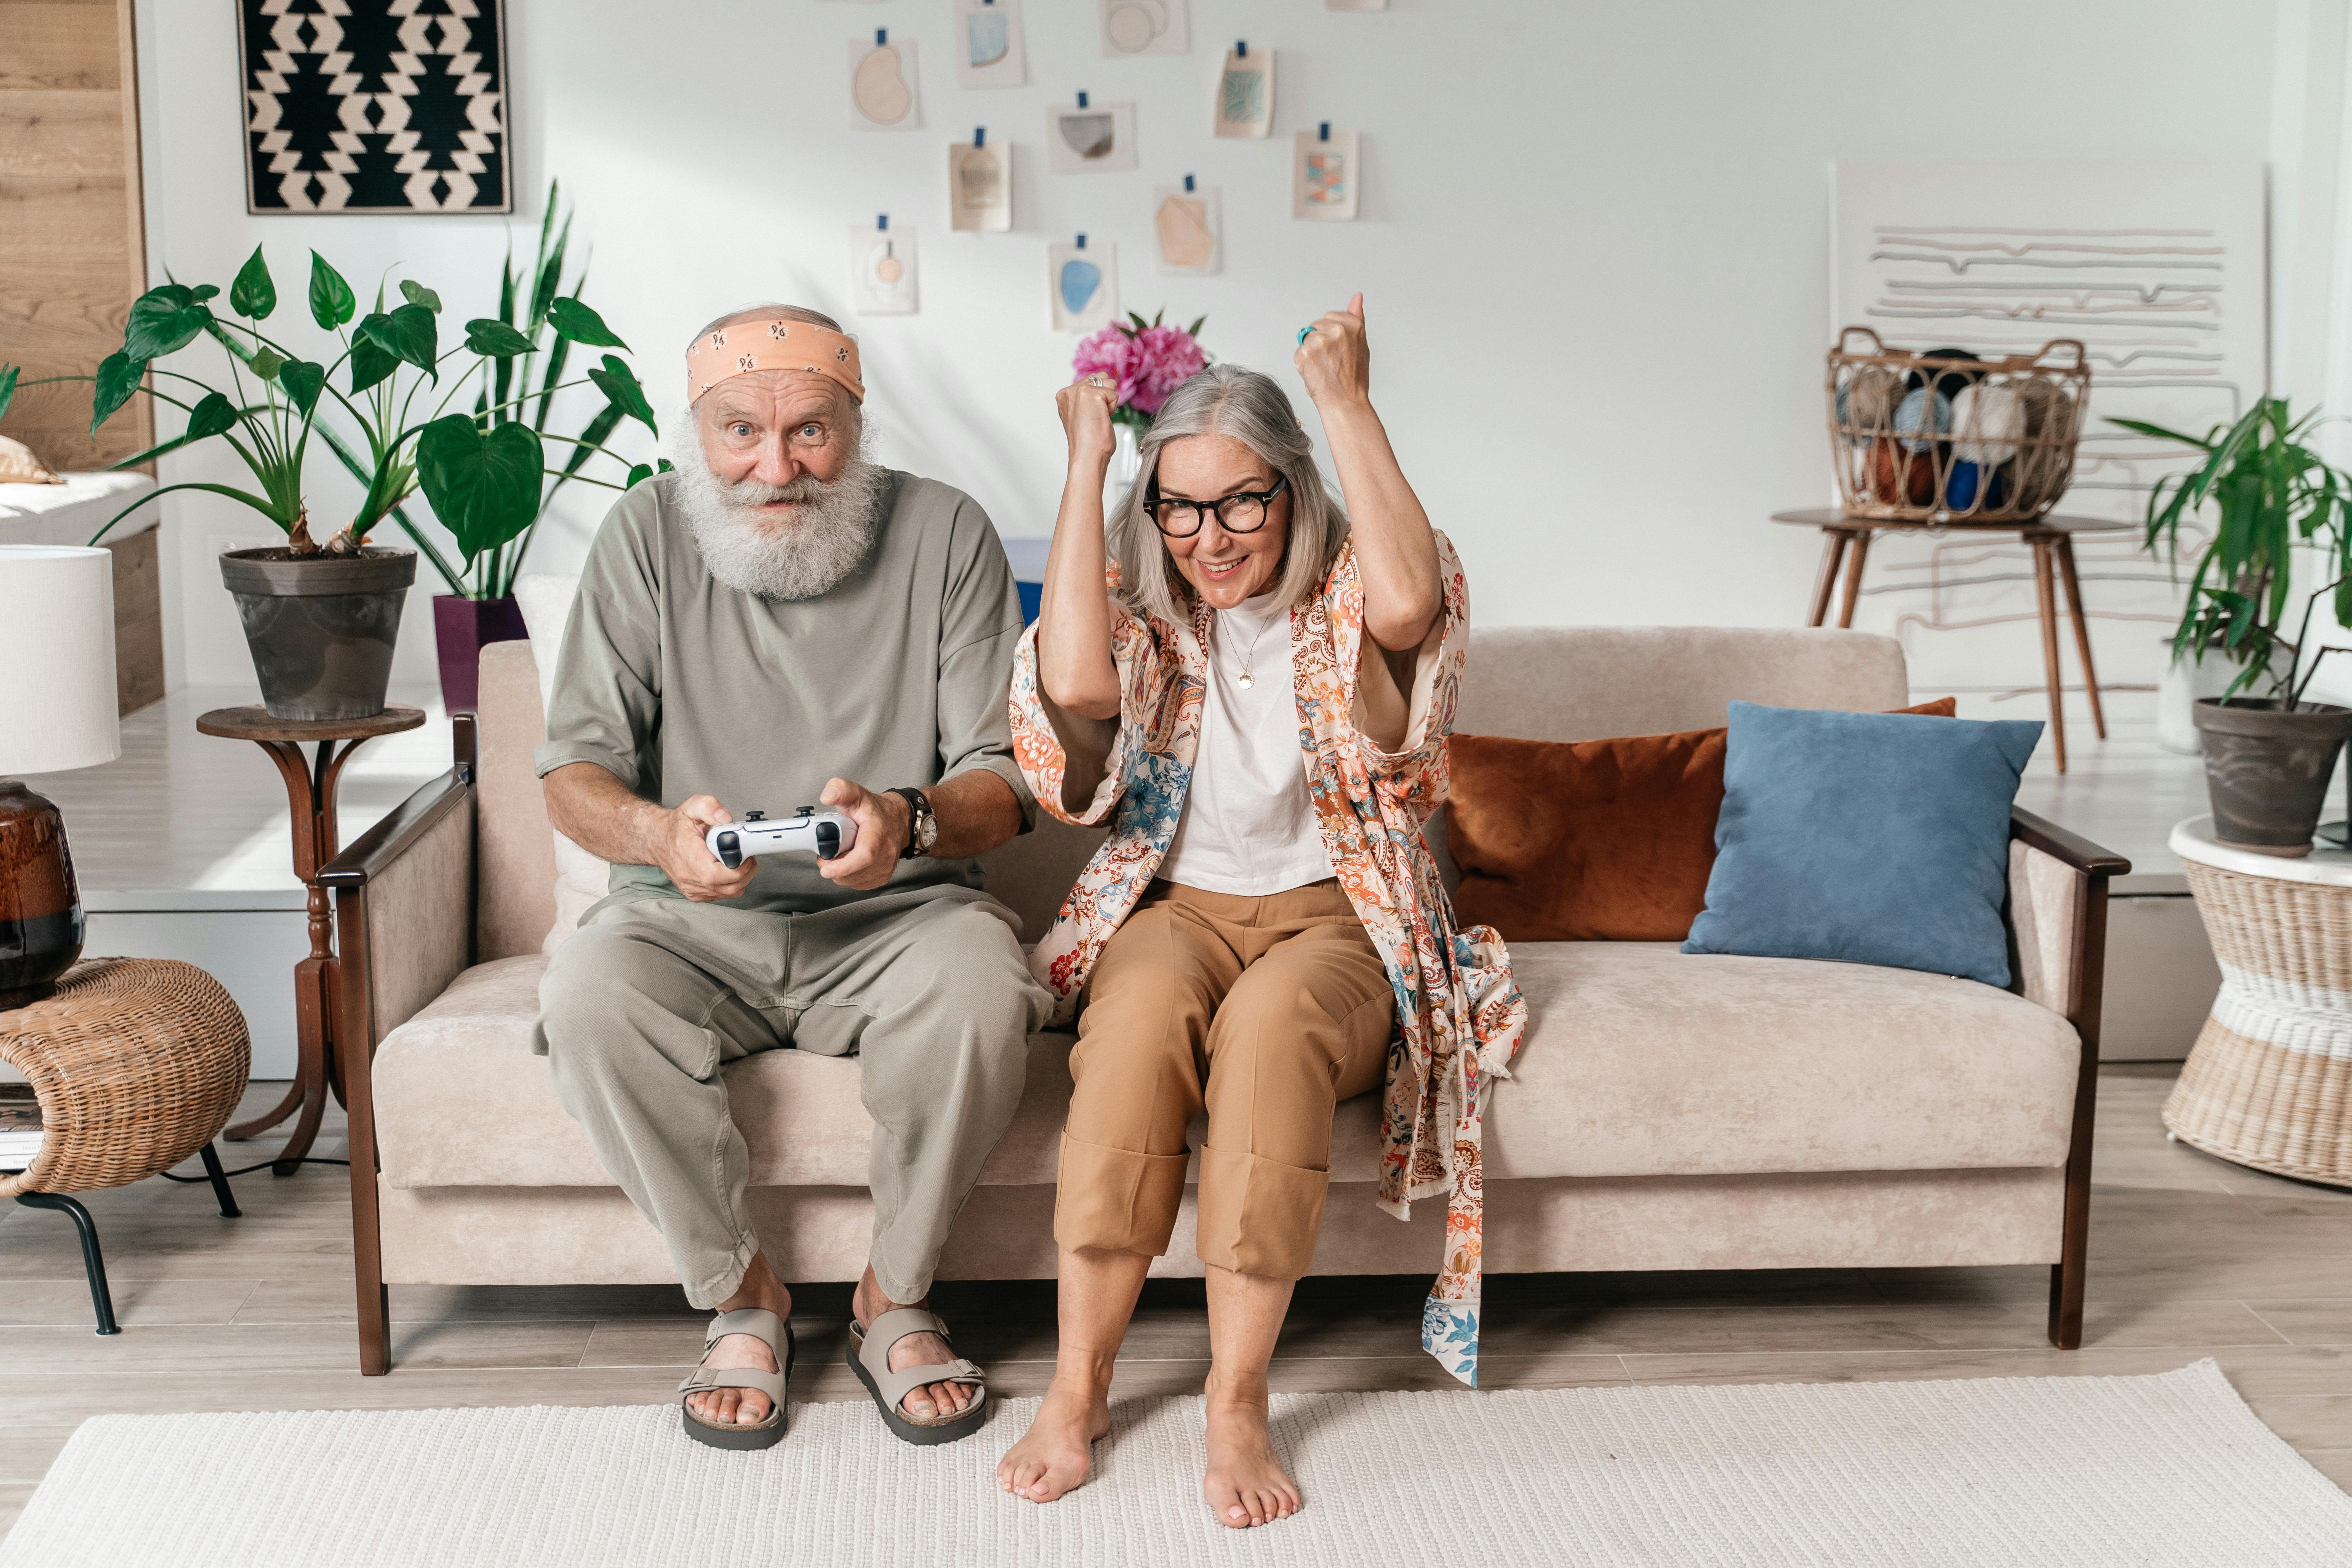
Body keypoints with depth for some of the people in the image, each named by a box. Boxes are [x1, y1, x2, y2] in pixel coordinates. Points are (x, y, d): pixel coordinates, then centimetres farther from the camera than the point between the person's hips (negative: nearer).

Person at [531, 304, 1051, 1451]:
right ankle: (741, 1294, -8)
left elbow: (1001, 780, -4)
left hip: (894, 915, -1)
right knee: (591, 995, -31)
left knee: (978, 989, -33)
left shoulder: (944, 533, -2)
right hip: (696, 918, 1)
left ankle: (894, 1302, -8)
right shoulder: (648, 535, 0)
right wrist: (659, 832, -27)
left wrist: (910, 822, -28)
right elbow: (573, 775, -2)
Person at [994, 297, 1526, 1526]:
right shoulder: (1141, 607, 5)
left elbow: (1407, 605, -27)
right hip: (1175, 908, 1)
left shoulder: (1346, 598, 0)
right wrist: (1085, 459, -12)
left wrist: (1348, 406, -20)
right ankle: (1078, 1387, -26)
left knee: (1270, 1021, -36)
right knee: (1141, 1017, -34)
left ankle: (1236, 1405, -29)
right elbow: (1074, 682, -20)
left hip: (1334, 920, -1)